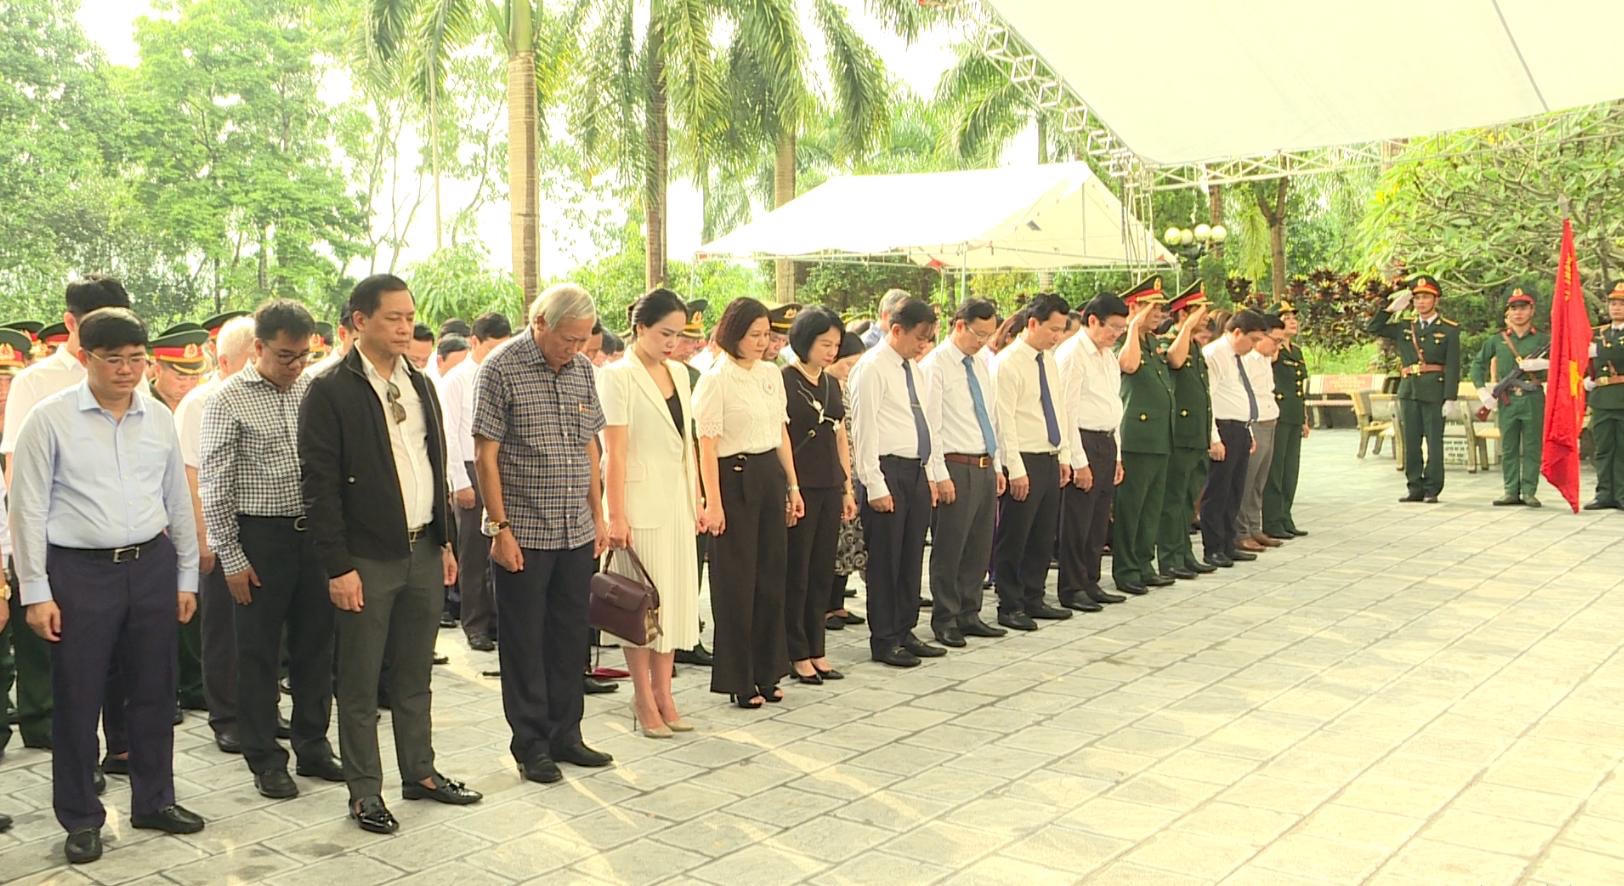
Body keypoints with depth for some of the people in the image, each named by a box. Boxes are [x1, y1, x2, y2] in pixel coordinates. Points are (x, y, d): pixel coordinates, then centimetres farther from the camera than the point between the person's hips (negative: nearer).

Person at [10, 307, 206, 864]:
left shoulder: (159, 418, 6)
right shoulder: (50, 419, -6)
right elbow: (28, 509, -4)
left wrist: (187, 576, 13)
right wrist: (36, 591, -7)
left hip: (152, 567, 4)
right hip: (79, 571, -3)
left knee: (154, 691, 13)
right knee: (78, 698, 6)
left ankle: (154, 800, 30)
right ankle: (80, 818, 22)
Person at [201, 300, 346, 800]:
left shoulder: (315, 392, 5)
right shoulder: (229, 401, -7)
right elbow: (214, 487, -6)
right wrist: (232, 559, -8)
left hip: (315, 533, 4)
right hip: (260, 538, -4)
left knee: (315, 645, 12)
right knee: (258, 653, 6)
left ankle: (312, 746, 26)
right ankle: (265, 761, 18)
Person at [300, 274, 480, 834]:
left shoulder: (420, 385, 12)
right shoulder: (329, 391, -10)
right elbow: (320, 486, -12)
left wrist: (445, 541, 14)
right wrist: (338, 567, -15)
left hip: (423, 552, 6)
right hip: (367, 558, -6)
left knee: (415, 675, 16)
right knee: (360, 683, 5)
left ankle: (420, 772, 28)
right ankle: (365, 791, 16)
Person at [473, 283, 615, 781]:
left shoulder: (582, 369, 8)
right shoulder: (502, 368, -10)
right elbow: (485, 454, -10)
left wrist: (598, 515, 12)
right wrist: (500, 527, -13)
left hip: (576, 533, 6)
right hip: (522, 534, -5)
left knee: (571, 637, 12)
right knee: (524, 643, 5)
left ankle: (565, 734, 24)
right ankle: (531, 744, 16)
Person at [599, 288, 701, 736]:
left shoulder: (679, 373, 12)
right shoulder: (618, 376, -8)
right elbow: (615, 451, -12)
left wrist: (697, 499, 13)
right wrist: (616, 515, -15)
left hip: (676, 500, 7)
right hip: (640, 499, -7)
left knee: (675, 596, 10)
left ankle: (662, 694, 20)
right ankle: (644, 699, 12)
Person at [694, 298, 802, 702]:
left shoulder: (771, 374, 11)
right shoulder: (715, 380, -10)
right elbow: (707, 445, -12)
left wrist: (792, 485, 14)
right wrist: (713, 502, -16)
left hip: (771, 475, 7)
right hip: (735, 478, -7)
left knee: (772, 575, 11)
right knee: (737, 581, 1)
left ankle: (766, 673, 24)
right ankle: (738, 680, 13)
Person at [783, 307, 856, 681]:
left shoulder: (832, 384, 15)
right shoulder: (783, 381, -8)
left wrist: (848, 488, 16)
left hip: (829, 487, 7)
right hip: (798, 487, -7)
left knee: (822, 572, 10)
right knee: (796, 573, 0)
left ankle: (816, 651, 19)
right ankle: (797, 655, 9)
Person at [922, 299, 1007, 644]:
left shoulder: (982, 363, 13)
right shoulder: (935, 365, -10)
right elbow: (930, 425, -13)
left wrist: (998, 466, 15)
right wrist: (940, 476, -15)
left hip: (986, 468, 8)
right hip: (956, 468, -7)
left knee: (980, 547, 12)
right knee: (949, 549, 0)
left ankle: (969, 615, 23)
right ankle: (945, 620, 12)